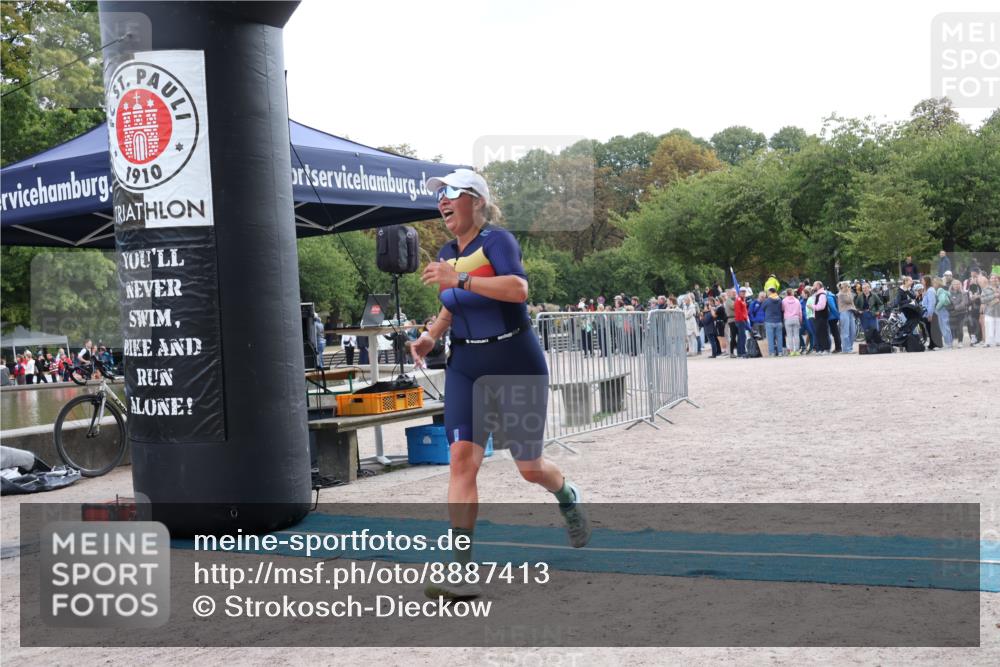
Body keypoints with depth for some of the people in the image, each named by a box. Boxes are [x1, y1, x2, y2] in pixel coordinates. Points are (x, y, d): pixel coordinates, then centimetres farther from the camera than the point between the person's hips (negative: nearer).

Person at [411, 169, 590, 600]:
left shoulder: (496, 240, -13)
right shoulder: (447, 255, 9)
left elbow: (519, 289, -31)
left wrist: (460, 280, -32)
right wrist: (430, 337, 8)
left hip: (516, 363, -5)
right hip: (466, 366, 5)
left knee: (530, 467, 5)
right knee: (462, 458, -13)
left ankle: (568, 497, 43)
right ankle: (461, 572, -15)